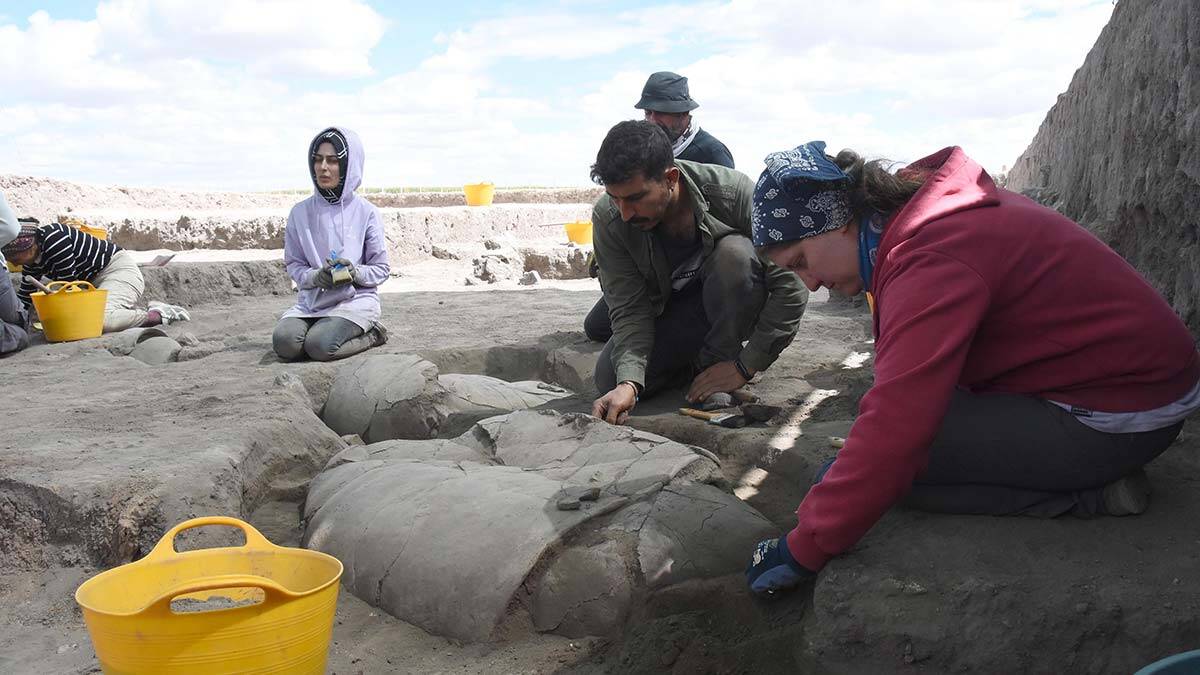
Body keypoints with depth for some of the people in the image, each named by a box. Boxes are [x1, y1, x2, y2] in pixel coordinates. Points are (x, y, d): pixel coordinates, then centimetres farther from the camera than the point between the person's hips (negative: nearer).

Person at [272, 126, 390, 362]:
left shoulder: (366, 212, -1)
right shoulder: (301, 212, 6)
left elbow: (381, 270, 3)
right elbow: (294, 264, 9)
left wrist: (356, 272, -17)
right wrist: (315, 276, -13)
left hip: (356, 299, -3)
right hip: (311, 301, 4)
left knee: (320, 346, -30)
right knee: (284, 342, -26)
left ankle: (371, 334, 1)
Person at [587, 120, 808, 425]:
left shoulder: (733, 191, -31)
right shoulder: (608, 217, -22)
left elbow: (791, 284, -27)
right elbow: (629, 309, -22)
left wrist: (745, 365, -28)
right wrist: (628, 382, -39)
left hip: (730, 305, -2)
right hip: (666, 313, 3)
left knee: (736, 254, -34)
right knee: (609, 380, -19)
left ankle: (716, 359, -11)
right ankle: (698, 362, 8)